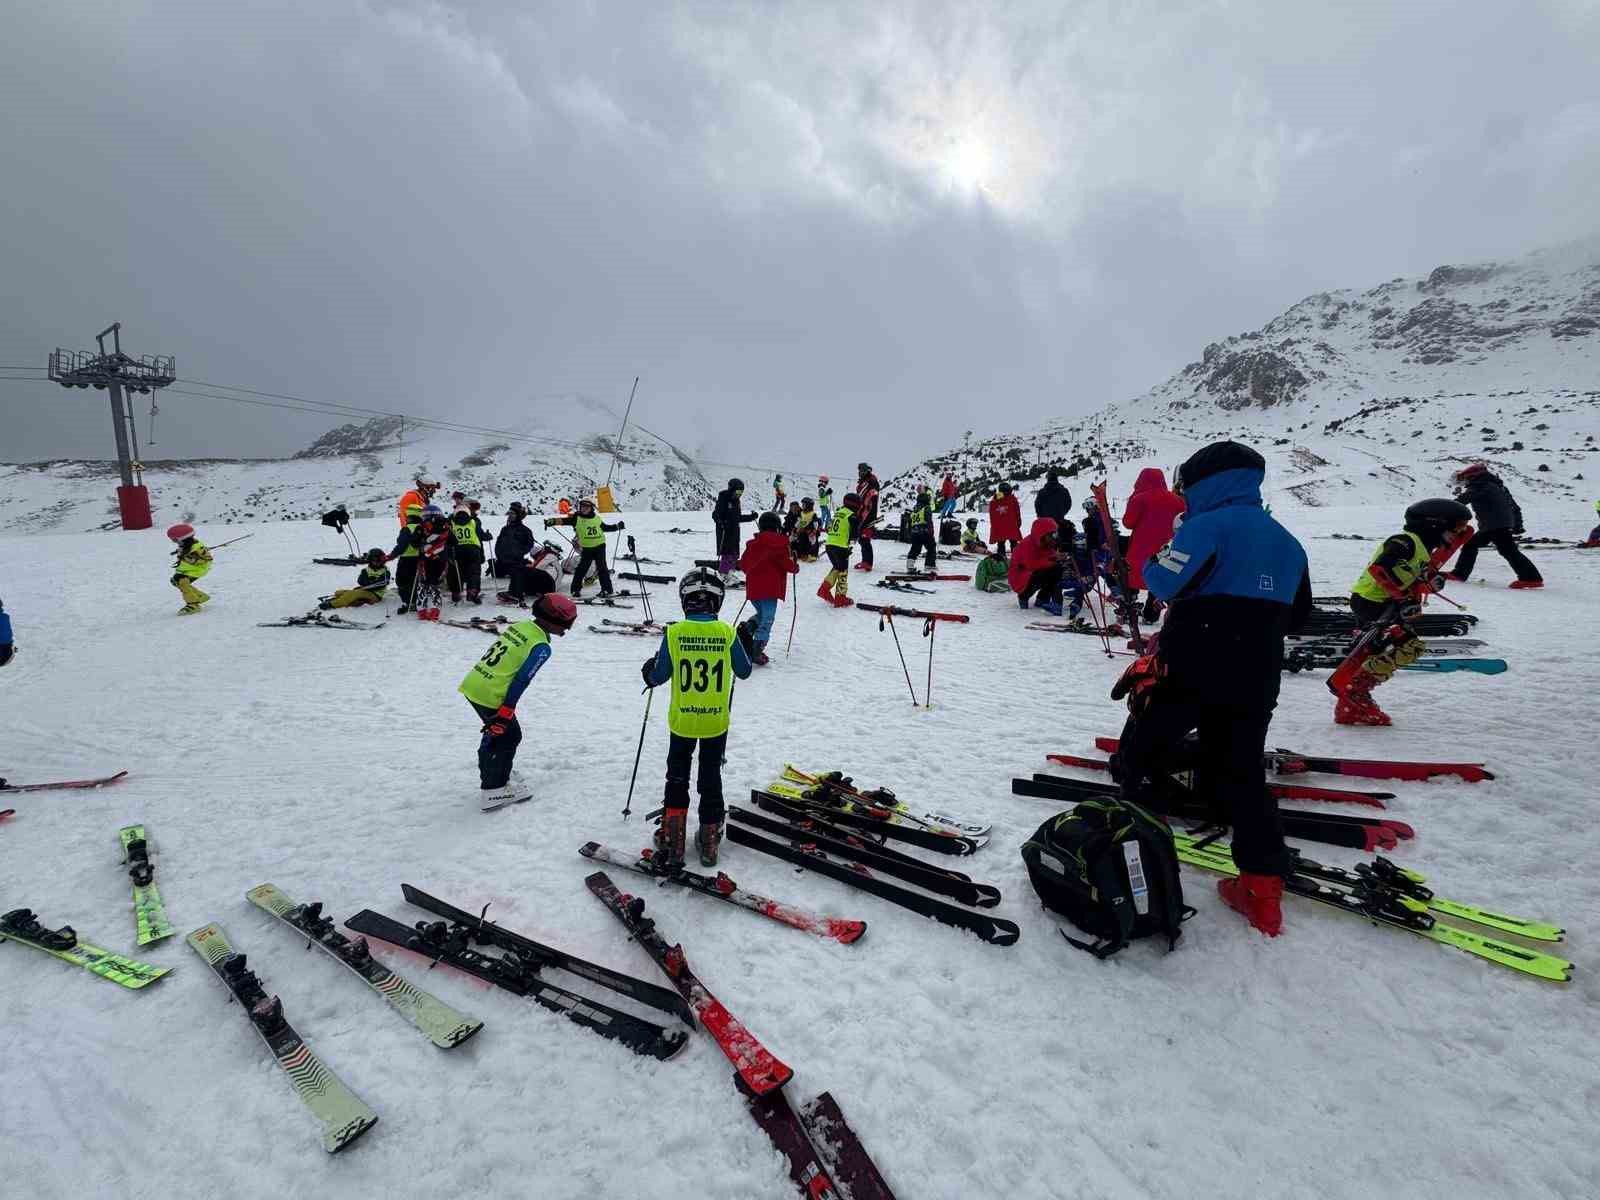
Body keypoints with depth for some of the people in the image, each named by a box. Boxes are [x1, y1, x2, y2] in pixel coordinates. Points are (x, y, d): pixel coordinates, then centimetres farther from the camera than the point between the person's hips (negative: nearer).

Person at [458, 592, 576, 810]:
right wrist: (505, 714, -12)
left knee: (494, 731, 27)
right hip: (490, 695, -8)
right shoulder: (541, 647, -15)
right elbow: (521, 681, -17)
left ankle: (491, 772, 45)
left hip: (471, 684, 8)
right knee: (509, 736, 10)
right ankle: (493, 791, 14)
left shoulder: (518, 626, 8)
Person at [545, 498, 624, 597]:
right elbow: (563, 520, -10)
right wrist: (552, 521, -25)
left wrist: (617, 526, 20)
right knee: (582, 568, 0)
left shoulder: (597, 518, 8)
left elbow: (605, 528, 23)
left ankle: (607, 589, 7)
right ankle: (576, 589, 10)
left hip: (599, 546, 1)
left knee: (602, 568, 2)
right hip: (586, 548, -1)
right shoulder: (576, 518, -1)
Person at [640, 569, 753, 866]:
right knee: (711, 779, 17)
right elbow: (744, 672, 1)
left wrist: (649, 670, 17)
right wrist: (747, 646, 21)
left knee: (677, 778, 17)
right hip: (716, 721, 1)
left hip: (682, 720, -1)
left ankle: (672, 842, 18)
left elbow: (659, 676, -6)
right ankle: (709, 841, 27)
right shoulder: (727, 632, -11)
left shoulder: (674, 633, -14)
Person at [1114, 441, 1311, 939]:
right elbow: (1295, 615, 20)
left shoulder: (1208, 526, -9)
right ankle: (1263, 886, 10)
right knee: (1241, 774, 13)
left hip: (1191, 668, -7)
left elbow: (1164, 583, -18)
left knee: (1140, 750, 10)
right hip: (1256, 680, 7)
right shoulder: (1288, 542, 14)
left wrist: (1153, 561, 3)